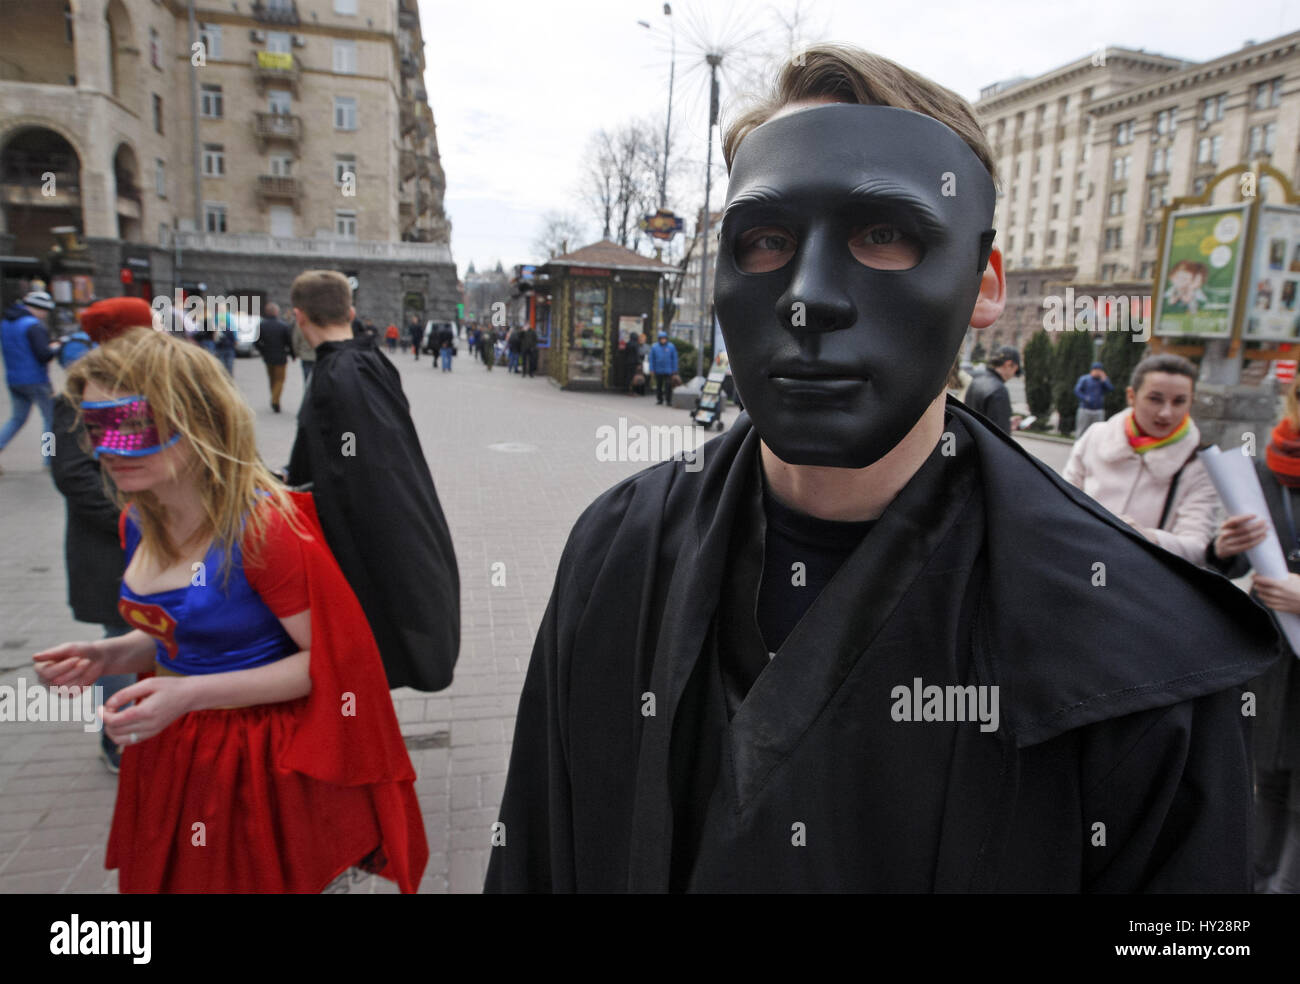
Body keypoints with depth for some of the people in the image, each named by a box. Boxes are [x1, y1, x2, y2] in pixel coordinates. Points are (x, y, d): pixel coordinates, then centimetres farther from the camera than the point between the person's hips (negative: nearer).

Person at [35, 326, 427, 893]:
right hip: (170, 759, 8)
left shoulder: (265, 526, -24)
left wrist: (192, 694, -26)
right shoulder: (140, 523, 0)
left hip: (263, 765, -7)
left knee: (261, 880, 12)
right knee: (165, 878, 25)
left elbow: (329, 659, -22)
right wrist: (106, 657, -3)